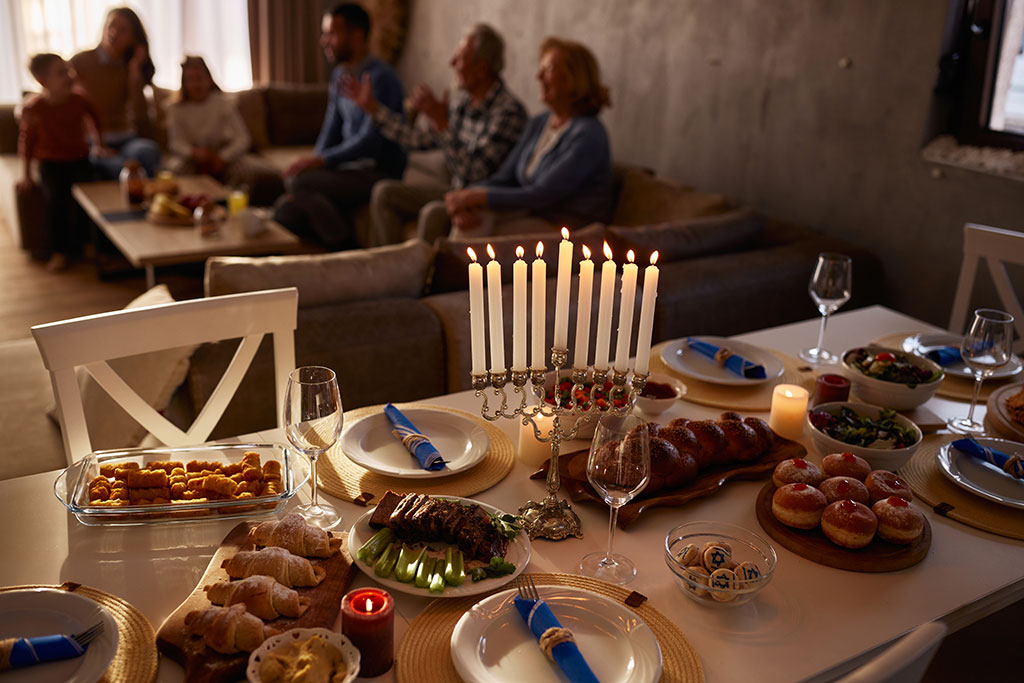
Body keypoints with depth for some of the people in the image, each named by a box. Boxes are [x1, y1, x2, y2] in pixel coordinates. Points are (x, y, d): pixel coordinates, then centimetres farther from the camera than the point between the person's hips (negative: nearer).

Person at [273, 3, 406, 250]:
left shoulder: (381, 78, -15)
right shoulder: (339, 75, 13)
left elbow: (371, 141, -23)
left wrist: (321, 161, -26)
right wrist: (312, 163, 1)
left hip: (380, 172, -8)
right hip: (351, 169, 8)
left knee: (302, 183, -27)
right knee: (285, 211, -7)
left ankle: (347, 250, -13)